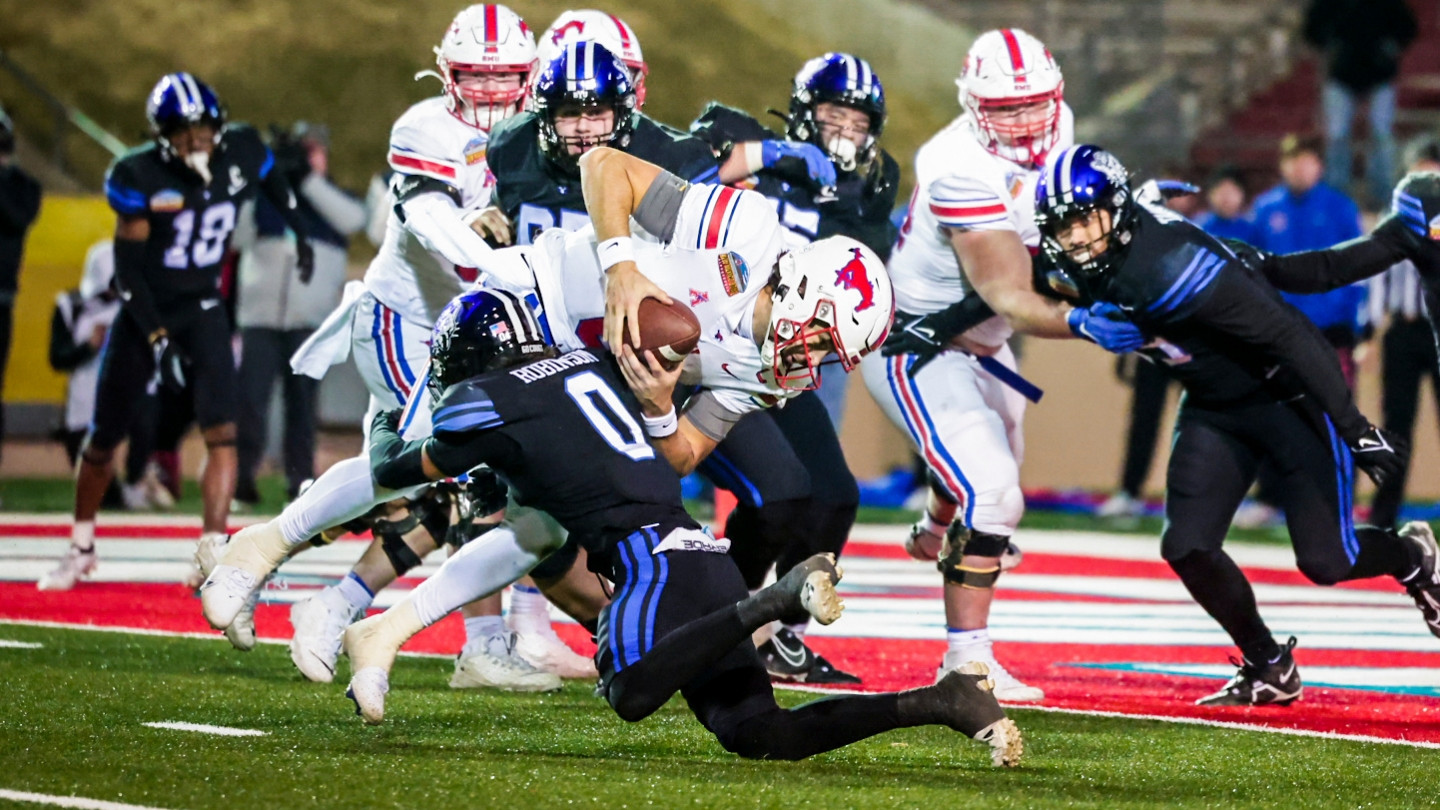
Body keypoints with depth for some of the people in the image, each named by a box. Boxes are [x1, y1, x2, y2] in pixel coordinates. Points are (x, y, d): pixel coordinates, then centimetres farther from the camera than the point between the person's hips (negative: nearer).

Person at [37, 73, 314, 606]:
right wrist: (158, 340, -22)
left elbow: (275, 188, 17)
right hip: (145, 313, -2)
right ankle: (81, 549, 32)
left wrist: (300, 233, 27)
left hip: (202, 312, 2)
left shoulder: (241, 154, -9)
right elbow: (127, 270, -16)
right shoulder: (139, 177, -18)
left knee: (221, 432, -18)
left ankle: (213, 556, -22)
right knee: (103, 440, 10)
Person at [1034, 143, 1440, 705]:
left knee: (1325, 561, -8)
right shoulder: (1084, 265, -12)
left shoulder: (1167, 267, -34)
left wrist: (1356, 428, -29)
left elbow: (1287, 336, -31)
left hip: (1292, 393, -7)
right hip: (1215, 408, 7)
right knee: (1187, 547, -6)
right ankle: (1269, 668, 15)